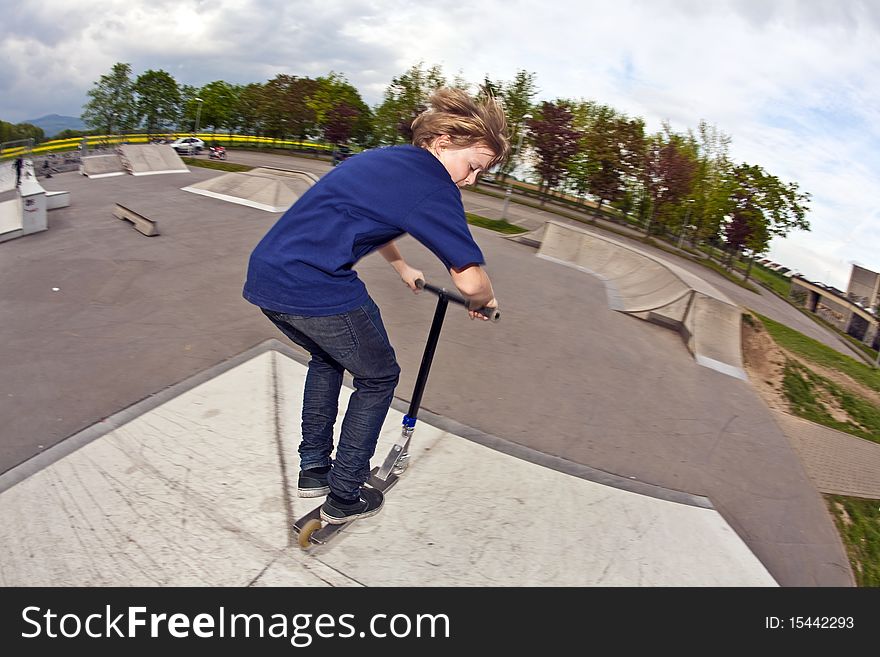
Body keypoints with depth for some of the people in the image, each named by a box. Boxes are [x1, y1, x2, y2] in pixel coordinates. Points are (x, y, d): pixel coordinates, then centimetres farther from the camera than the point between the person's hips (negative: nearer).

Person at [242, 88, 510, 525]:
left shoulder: (388, 160, 20)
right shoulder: (430, 182, -9)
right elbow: (470, 281, -15)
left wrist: (401, 268, 45)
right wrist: (484, 301, 7)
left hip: (265, 276, 10)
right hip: (315, 289, -9)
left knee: (328, 357, 31)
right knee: (378, 377, 12)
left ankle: (313, 469, 39)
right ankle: (343, 497, 23)